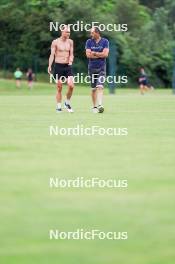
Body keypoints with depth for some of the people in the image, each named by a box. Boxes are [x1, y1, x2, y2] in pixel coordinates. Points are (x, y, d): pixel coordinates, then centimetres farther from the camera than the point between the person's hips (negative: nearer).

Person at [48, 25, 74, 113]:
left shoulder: (70, 42, 8)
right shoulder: (55, 42, -2)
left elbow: (71, 54, 11)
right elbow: (52, 54, -3)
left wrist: (70, 61, -10)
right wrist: (49, 66, -13)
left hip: (67, 66, 3)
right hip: (58, 66, -3)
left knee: (71, 86, -11)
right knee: (59, 88, 0)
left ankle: (67, 103, 11)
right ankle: (58, 107, 10)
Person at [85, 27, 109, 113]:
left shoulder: (105, 41, 0)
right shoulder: (89, 42, 4)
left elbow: (105, 54, -11)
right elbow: (88, 55, -7)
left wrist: (94, 53, -8)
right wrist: (100, 55, -9)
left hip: (101, 68, -2)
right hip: (92, 67, 2)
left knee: (100, 87, -15)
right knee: (93, 88, 7)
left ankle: (100, 105, -25)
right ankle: (94, 106, 14)